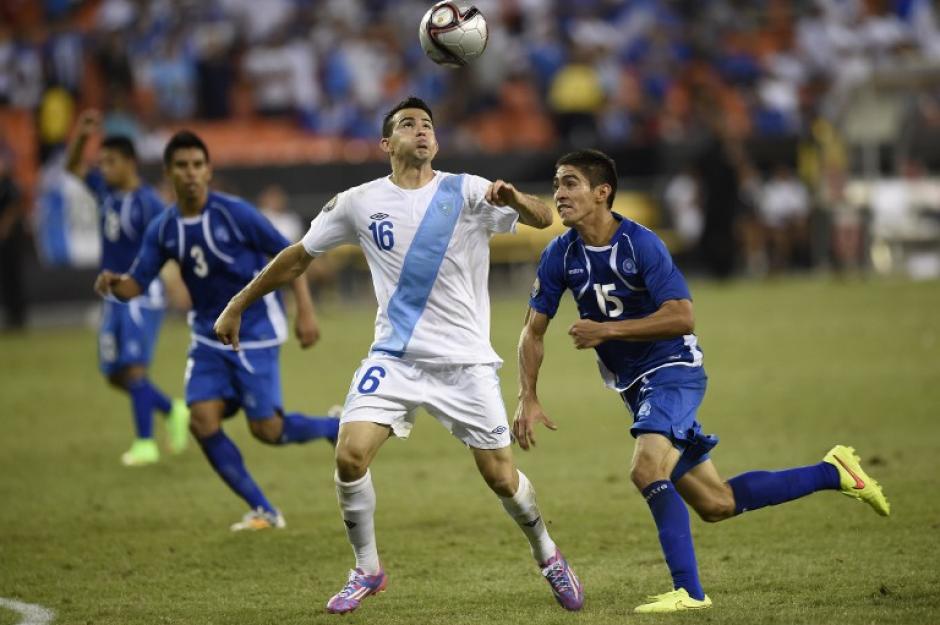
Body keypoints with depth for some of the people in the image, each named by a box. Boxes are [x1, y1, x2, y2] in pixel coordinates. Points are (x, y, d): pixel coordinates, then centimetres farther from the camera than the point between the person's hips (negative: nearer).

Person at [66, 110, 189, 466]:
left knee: (133, 367, -13)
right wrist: (80, 135, 2)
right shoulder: (105, 190, 5)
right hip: (114, 296, 8)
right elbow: (73, 166, 18)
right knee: (116, 375, 10)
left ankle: (145, 444, -6)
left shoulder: (147, 203, -17)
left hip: (143, 295, -8)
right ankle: (174, 411, 28)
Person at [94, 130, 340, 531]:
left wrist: (305, 311, -14)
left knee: (266, 428, -8)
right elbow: (137, 284, -3)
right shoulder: (163, 230, -2)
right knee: (202, 420, -11)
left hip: (254, 331, -5)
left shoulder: (234, 213, -16)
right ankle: (263, 511, 1)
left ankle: (336, 429, 23)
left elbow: (288, 254, -10)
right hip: (209, 335, 5)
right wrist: (113, 284, -27)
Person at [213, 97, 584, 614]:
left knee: (502, 478, 0)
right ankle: (367, 571, 5)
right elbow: (299, 256, 11)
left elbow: (542, 219, -15)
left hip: (465, 360, -1)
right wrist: (238, 306, 14)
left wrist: (514, 199, -38)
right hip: (395, 356, 1)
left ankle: (547, 557, 29)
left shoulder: (465, 192, -5)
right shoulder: (359, 203, 0)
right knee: (350, 456, -16)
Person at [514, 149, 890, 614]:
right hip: (634, 385, 6)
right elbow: (534, 330, 3)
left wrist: (606, 330, -29)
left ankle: (688, 591, -23)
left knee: (646, 470, -29)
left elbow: (681, 317, -26)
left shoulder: (640, 244, -20)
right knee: (716, 504, 8)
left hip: (672, 370, -6)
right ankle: (832, 473, 24)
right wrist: (527, 399, -8)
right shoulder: (559, 256, -3)